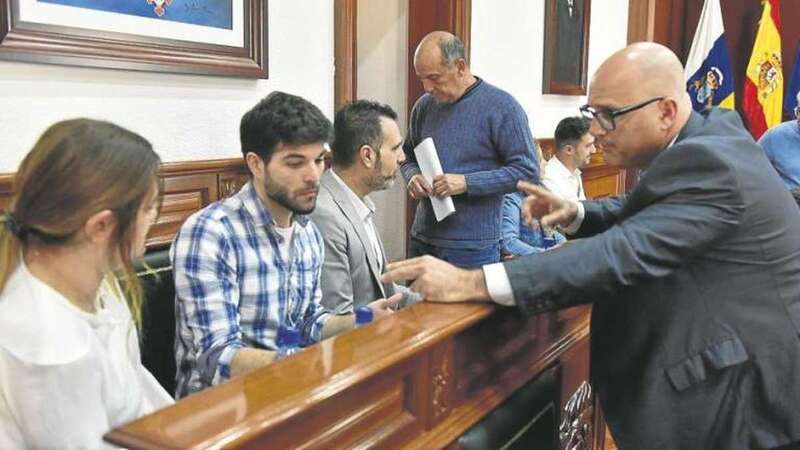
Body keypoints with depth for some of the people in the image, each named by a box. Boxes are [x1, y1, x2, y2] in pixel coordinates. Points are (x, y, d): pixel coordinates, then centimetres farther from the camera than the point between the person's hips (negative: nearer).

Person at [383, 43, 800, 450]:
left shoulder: (707, 164, -27)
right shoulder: (711, 135, 3)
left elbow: (624, 253, -36)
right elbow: (644, 211, 16)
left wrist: (471, 284, -39)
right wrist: (575, 213, -4)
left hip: (740, 393, -9)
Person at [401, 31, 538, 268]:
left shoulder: (502, 107, -8)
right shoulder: (424, 105, 7)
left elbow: (527, 171, -11)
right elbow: (408, 155, 20)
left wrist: (466, 183, -18)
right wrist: (412, 176, -3)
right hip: (422, 239, 5)